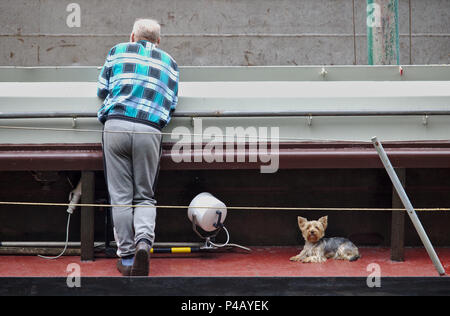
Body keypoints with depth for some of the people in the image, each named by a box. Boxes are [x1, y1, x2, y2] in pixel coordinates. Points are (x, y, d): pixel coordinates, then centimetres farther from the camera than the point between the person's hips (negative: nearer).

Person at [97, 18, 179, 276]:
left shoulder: (118, 51, 18)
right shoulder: (170, 62, 22)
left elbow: (102, 91, 21)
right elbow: (171, 105, 18)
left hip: (116, 126, -1)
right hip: (149, 131, 1)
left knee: (121, 196, 5)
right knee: (145, 196, 9)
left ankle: (127, 258, 6)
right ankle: (144, 241, -17)